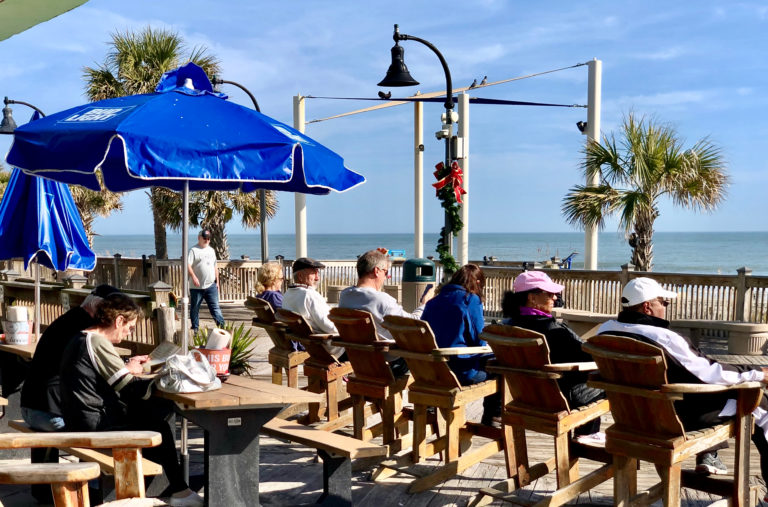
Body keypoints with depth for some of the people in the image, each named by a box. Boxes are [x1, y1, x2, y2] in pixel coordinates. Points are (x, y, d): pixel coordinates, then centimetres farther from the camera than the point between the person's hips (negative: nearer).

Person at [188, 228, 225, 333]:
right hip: (197, 286, -4)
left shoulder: (211, 250, 17)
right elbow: (188, 265, -13)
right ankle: (195, 328, 16)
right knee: (195, 308, 6)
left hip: (211, 285, 4)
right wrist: (193, 277, -26)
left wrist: (217, 281, 19)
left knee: (215, 306, 1)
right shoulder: (194, 250, -3)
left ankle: (222, 325, -2)